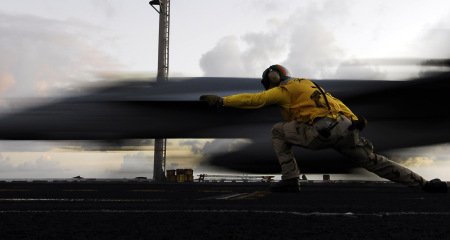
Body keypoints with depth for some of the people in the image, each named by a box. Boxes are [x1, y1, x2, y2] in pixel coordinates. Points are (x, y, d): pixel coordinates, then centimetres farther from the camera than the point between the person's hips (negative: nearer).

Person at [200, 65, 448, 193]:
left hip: (323, 131, -8)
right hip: (345, 127, 8)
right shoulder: (306, 84, 36)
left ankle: (290, 179, 2)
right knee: (374, 161, 15)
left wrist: (221, 100, 4)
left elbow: (255, 100, 2)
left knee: (278, 131, 9)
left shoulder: (283, 90, 9)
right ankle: (424, 183, 12)